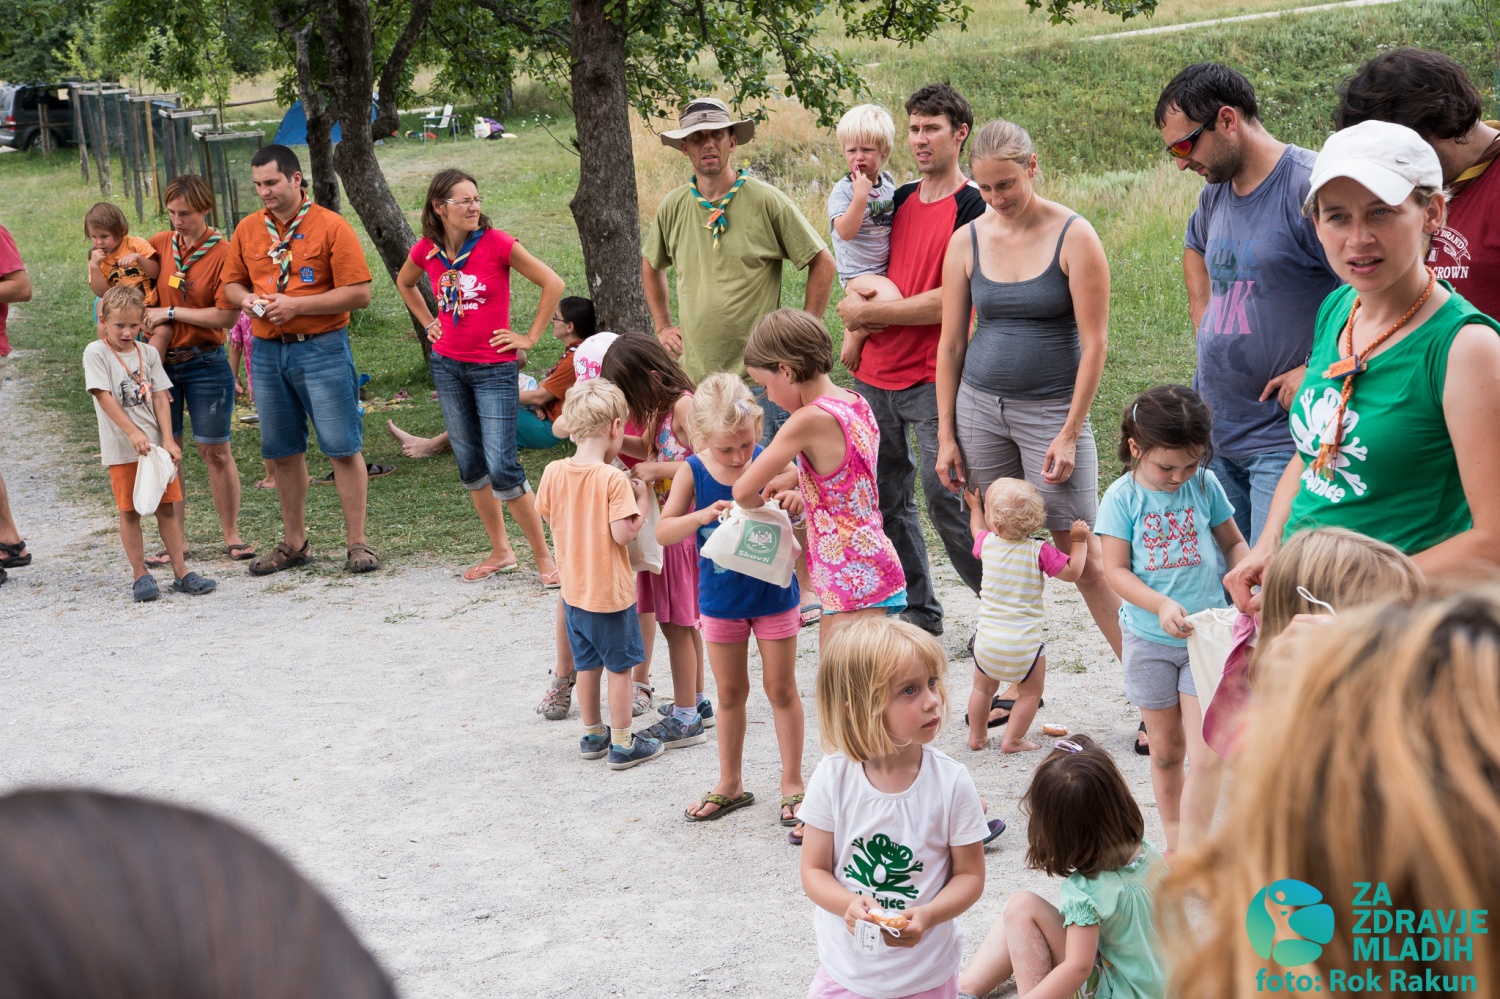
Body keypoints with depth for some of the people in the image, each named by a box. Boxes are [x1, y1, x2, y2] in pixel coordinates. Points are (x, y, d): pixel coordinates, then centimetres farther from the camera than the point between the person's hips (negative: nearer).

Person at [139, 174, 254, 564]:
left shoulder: (222, 254, -9)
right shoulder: (159, 244, 4)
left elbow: (227, 315, -16)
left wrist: (171, 313, -13)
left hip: (205, 363, -4)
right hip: (161, 360, 4)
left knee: (215, 451, 2)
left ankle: (232, 536, 13)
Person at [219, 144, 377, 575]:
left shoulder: (331, 227, -7)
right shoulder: (248, 229, 9)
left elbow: (359, 293, -12)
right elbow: (229, 284, 19)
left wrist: (296, 305, -17)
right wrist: (248, 299, -5)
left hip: (322, 349, -5)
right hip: (267, 351, 5)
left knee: (343, 448, -4)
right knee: (282, 452, 11)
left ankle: (358, 543, 3)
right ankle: (294, 543, 23)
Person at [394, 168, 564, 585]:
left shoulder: (496, 243, -12)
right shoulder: (427, 251, 1)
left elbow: (552, 284, -9)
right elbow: (404, 283, 24)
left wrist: (530, 337, -7)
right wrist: (429, 323, 14)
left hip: (494, 368, -5)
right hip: (447, 366, 5)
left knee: (502, 468, -10)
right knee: (470, 467, 11)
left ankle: (543, 557, 2)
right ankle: (500, 551, 25)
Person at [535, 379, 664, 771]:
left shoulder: (554, 473, -6)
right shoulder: (613, 479, -22)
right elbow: (623, 533, -24)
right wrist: (642, 501, -9)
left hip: (573, 588, 6)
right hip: (611, 591, -6)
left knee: (587, 663, 20)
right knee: (620, 666, 7)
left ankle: (592, 734, 32)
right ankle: (622, 744, 14)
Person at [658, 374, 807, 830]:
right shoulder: (692, 472, -13)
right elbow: (662, 532, -14)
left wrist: (796, 505, -32)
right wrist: (702, 515, -32)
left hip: (773, 593, -2)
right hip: (721, 600, 2)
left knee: (781, 688, 9)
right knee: (730, 692, 15)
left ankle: (792, 784, 22)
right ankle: (730, 784, 30)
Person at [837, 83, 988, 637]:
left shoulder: (972, 209, -8)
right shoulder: (899, 200, 14)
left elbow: (950, 301, -16)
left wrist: (870, 313, -10)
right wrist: (853, 333, 2)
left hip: (933, 378, -7)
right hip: (875, 374, 7)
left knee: (946, 498, -7)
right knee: (887, 497, 11)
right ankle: (917, 608, 23)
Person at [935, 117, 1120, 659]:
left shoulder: (1074, 237, -8)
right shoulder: (967, 240, 3)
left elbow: (1094, 343, -9)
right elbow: (951, 343, 8)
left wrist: (1069, 434, -12)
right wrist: (946, 435, 5)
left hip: (1051, 409, -4)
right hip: (980, 407, 4)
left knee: (1080, 553, -5)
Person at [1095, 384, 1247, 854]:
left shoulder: (1205, 485, -3)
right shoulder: (1122, 497, -8)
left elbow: (1234, 542, 10)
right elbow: (1115, 570, -11)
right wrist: (1161, 605, -25)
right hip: (1150, 639, 0)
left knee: (1206, 754, -9)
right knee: (1166, 749, 13)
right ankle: (1173, 843, 30)